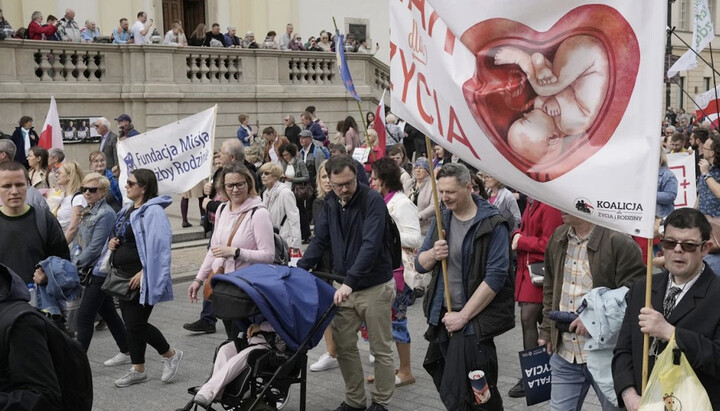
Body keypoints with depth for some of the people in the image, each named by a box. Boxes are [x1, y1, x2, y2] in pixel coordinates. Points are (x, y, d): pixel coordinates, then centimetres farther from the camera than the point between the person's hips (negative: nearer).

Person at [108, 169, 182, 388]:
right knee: (132, 323, 11)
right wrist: (112, 243, 4)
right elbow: (119, 238, 27)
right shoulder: (127, 210, 13)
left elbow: (158, 248, -23)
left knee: (136, 323, -4)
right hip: (124, 276, 9)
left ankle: (170, 354, 17)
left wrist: (144, 273, -25)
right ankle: (138, 370, 21)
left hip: (141, 278, -9)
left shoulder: (153, 212, -16)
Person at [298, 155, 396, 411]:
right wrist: (298, 270, -5)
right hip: (345, 286, 6)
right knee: (344, 346, 9)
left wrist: (349, 281, -34)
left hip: (375, 286, -6)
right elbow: (320, 241, 7)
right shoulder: (330, 203, 3)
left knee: (380, 349, 5)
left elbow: (370, 245, -26)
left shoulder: (373, 201, -17)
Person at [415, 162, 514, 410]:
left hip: (474, 320, -7)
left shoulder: (492, 225, -12)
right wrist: (433, 254, -11)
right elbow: (420, 264, 12)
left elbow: (495, 277, -18)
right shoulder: (442, 220, 9)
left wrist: (463, 315, -17)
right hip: (442, 316, 7)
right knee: (446, 387, 13)